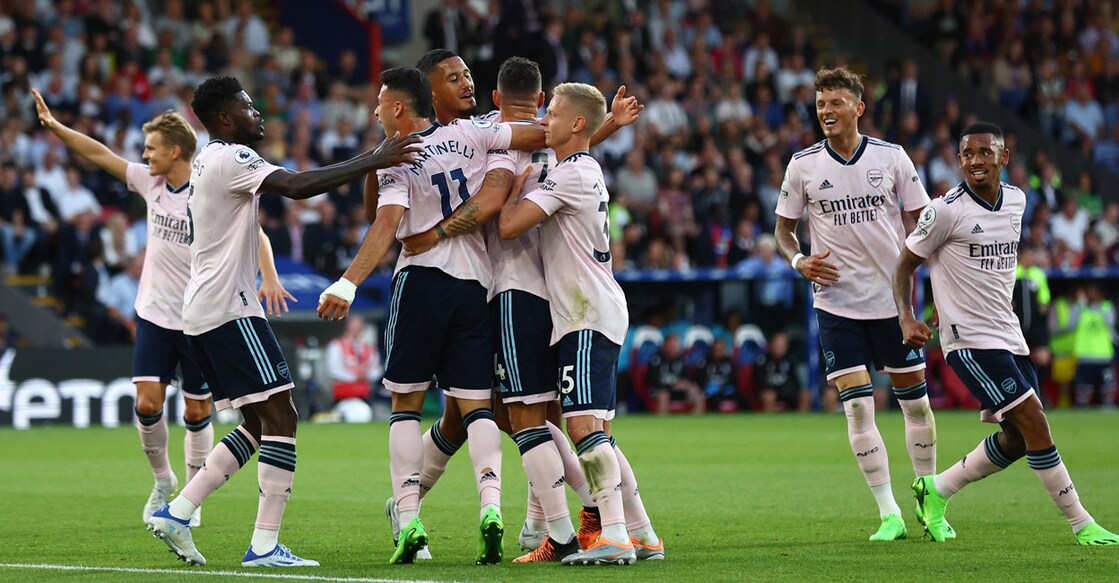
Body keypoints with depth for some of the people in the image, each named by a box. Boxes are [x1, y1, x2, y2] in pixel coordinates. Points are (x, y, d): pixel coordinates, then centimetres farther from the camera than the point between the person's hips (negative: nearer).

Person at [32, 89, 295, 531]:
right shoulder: (150, 181, 2)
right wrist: (54, 126, 4)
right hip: (154, 313, 4)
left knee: (197, 412, 3)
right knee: (148, 403, -8)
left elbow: (254, 233, -18)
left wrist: (268, 276, -34)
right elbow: (100, 154, 8)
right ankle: (162, 480, 15)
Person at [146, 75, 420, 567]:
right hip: (228, 307, -10)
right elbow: (297, 186, -26)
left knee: (258, 424, 13)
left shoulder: (207, 161, 20)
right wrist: (373, 161, -26)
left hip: (202, 312, 10)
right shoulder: (230, 158, -12)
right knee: (280, 416, -10)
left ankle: (175, 512, 10)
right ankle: (265, 546, -13)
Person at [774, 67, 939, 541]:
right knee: (857, 407, -8)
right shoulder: (802, 165, -1)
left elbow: (922, 220, 6)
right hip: (836, 302, 0)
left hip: (893, 297, 0)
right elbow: (784, 228, 9)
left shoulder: (891, 157, -2)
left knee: (915, 401, 6)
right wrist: (799, 261, -10)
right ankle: (889, 514, -3)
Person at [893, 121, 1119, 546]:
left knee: (1016, 439, 7)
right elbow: (906, 264, -5)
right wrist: (906, 319, -18)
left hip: (1009, 336, 8)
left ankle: (936, 489, 25)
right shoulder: (946, 211, -13)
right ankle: (1081, 524, -6)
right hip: (969, 340, -8)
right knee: (1035, 425, -13)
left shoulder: (1016, 199, 7)